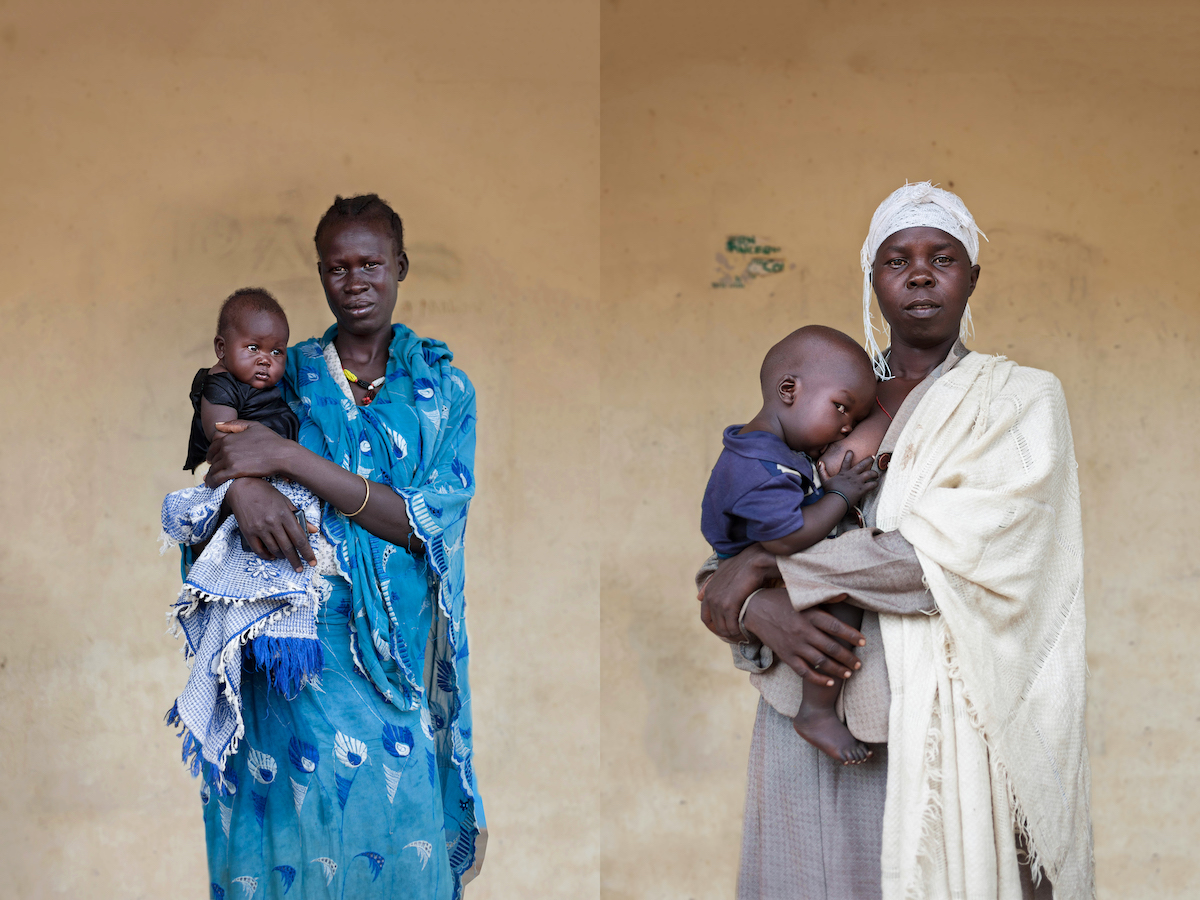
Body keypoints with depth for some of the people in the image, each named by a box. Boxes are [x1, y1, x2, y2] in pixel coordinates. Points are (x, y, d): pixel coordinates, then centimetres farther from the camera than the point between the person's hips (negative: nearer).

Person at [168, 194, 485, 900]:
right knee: (293, 818, -1)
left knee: (397, 842, -4)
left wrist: (288, 458, -16)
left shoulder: (444, 386, 4)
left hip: (394, 649, -1)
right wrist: (244, 483, -22)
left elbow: (427, 522, -8)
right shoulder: (290, 371, 10)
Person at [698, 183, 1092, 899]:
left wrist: (771, 567, -10)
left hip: (947, 729, -3)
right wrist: (762, 611, -15)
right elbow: (725, 570, 9)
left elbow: (957, 555, -14)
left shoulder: (1020, 399, 2)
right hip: (812, 727, 3)